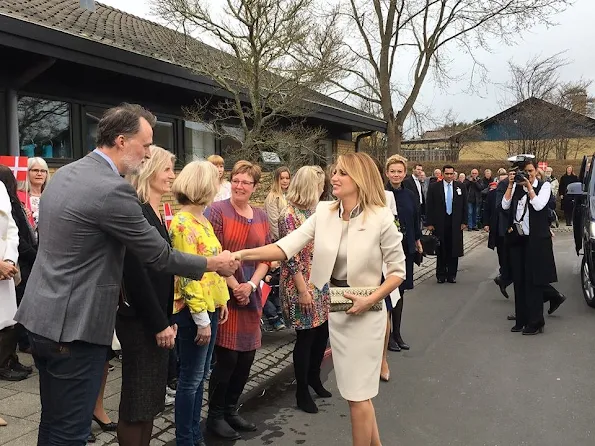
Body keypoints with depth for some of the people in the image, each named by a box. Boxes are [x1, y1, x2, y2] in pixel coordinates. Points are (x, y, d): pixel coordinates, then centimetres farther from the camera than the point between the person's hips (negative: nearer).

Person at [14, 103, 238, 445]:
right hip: (74, 326, -10)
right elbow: (159, 256, -15)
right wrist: (213, 264, 0)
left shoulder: (63, 174, 8)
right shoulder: (113, 190, -22)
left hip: (43, 317, 10)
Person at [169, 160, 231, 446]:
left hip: (210, 306, 9)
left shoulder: (202, 220, 11)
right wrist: (201, 319, -19)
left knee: (199, 376, 17)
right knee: (190, 379, 3)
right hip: (193, 312, -9)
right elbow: (187, 275, -20)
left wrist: (221, 299, 12)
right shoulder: (183, 224, -16)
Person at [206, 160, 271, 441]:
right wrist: (235, 286, -13)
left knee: (246, 358, 11)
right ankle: (215, 416, 18)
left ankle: (231, 410, 30)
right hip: (224, 294, -5)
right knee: (227, 358, -2)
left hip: (251, 296, 6)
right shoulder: (218, 210, -7)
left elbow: (266, 257, 8)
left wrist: (251, 285, -7)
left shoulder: (261, 217, 10)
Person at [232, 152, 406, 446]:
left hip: (364, 311, -5)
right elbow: (286, 247, -12)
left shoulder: (381, 218, -14)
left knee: (357, 393, 3)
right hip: (334, 308, 5)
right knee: (356, 389, 19)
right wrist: (243, 254, -24)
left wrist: (370, 301, -18)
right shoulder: (323, 214, -2)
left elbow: (398, 270, -8)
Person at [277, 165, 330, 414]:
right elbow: (292, 257, -18)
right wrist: (303, 291, -19)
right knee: (306, 336, 2)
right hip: (301, 286, -8)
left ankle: (314, 377, 37)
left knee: (322, 331, 15)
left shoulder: (313, 211, 8)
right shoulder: (289, 216, -16)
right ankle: (302, 392, 20)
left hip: (320, 282, 8)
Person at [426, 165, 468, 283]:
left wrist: (463, 221, 2)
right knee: (441, 250, 6)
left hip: (455, 223, 1)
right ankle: (441, 275, 16)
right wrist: (429, 223, -6)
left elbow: (464, 206, 7)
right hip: (440, 223, -1)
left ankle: (452, 275, 16)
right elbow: (430, 206, -1)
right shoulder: (434, 187, -1)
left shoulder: (461, 187, 4)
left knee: (454, 249, 6)